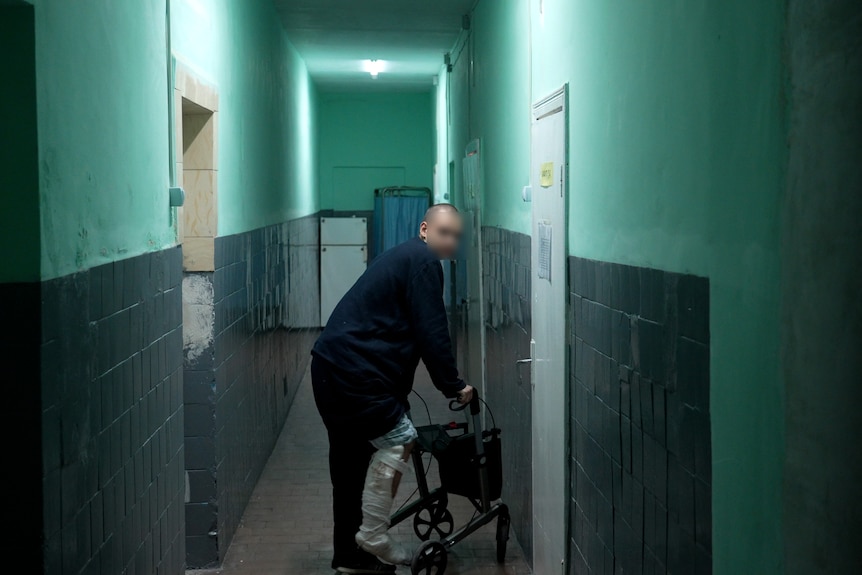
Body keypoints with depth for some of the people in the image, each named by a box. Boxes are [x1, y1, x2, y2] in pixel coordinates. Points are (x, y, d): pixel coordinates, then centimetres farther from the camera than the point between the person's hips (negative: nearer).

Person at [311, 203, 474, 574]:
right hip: (353, 372, -10)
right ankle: (372, 537, -2)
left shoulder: (405, 258, 23)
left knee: (352, 460, 14)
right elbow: (430, 333, -13)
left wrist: (398, 394, 24)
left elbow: (410, 331, 24)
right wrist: (453, 386, -4)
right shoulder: (423, 262, -9)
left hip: (332, 367, 10)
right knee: (398, 440, -7)